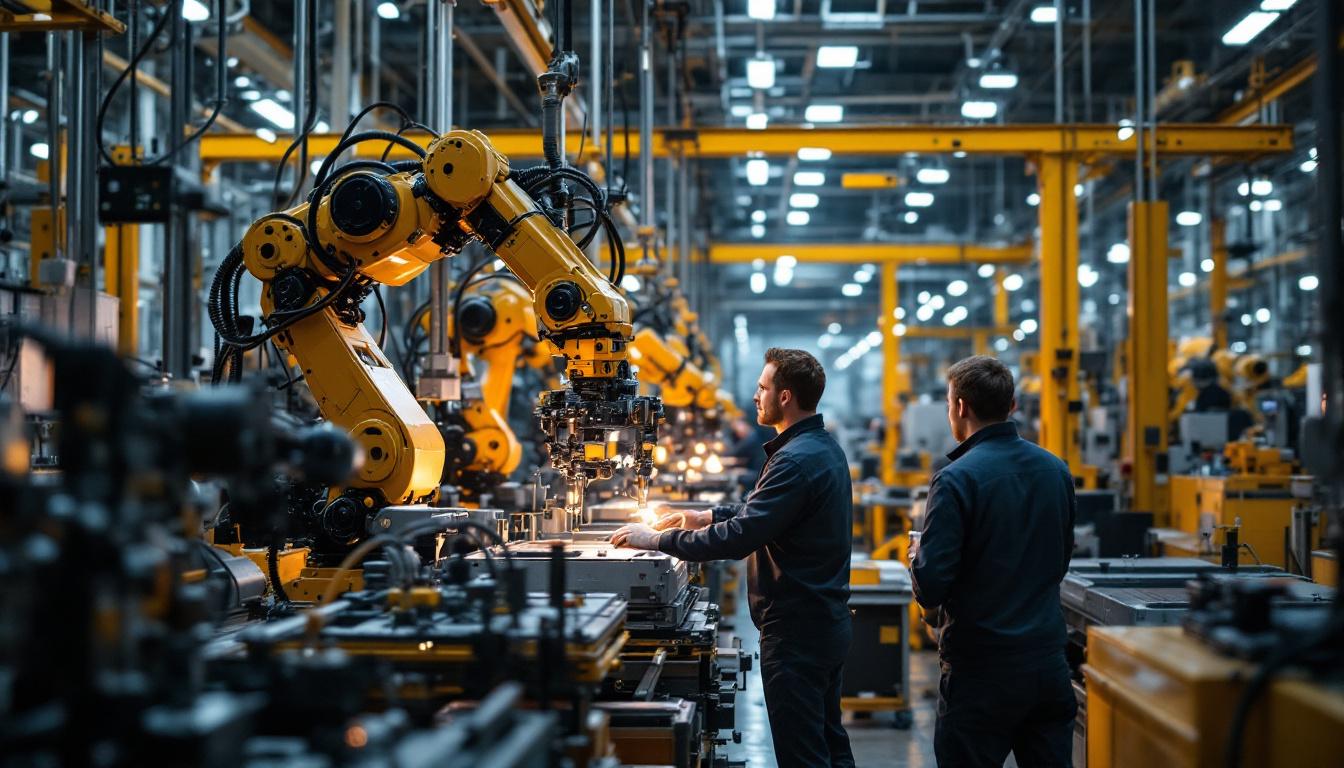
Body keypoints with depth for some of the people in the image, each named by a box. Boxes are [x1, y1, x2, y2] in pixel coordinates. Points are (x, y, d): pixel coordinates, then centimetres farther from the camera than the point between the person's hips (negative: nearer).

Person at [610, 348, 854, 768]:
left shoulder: (797, 461, -22)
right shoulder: (822, 447, 11)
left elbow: (738, 539, -27)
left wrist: (657, 539, -19)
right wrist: (708, 516, 17)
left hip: (795, 631, -11)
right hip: (828, 621, 11)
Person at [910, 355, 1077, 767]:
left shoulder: (957, 479, -15)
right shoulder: (1057, 470, 4)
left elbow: (930, 589, -17)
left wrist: (919, 555, 3)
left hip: (981, 670, -5)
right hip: (1049, 663, 6)